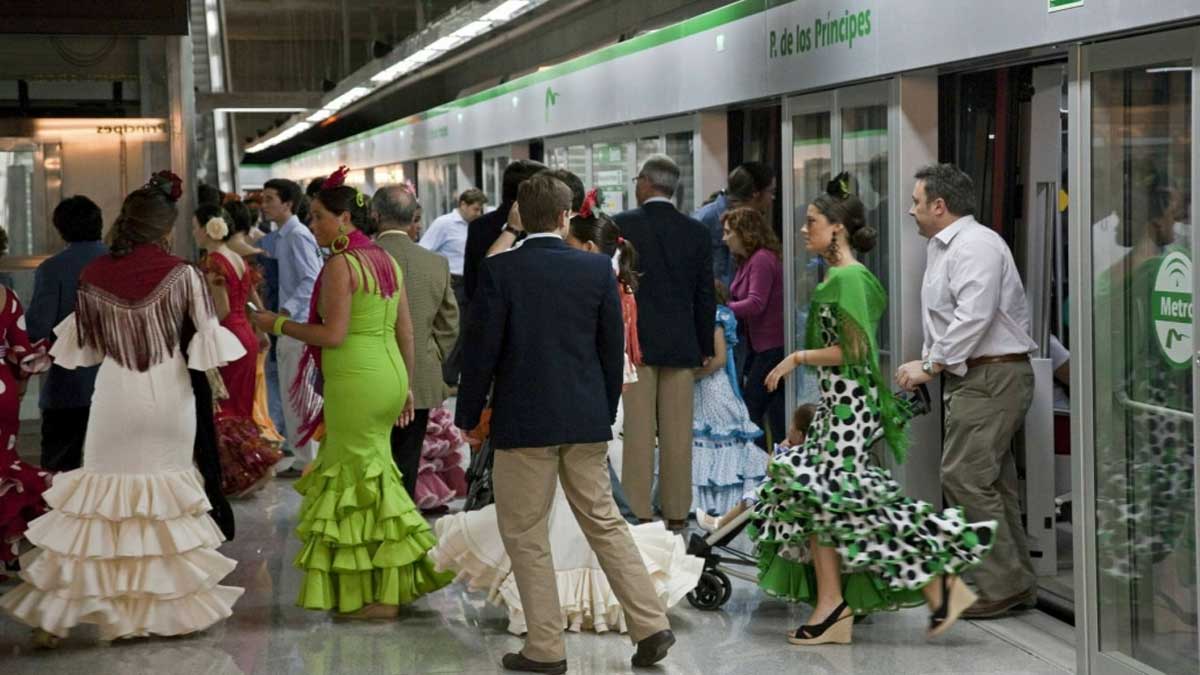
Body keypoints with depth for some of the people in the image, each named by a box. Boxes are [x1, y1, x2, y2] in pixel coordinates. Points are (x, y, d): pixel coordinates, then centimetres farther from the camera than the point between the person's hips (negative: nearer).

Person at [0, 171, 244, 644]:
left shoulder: (94, 276, -3)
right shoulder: (182, 275, -9)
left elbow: (81, 347, 7)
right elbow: (209, 341, -6)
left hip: (115, 397, 1)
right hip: (168, 397, -1)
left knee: (99, 494, 7)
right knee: (167, 496, 11)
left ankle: (56, 610, 7)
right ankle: (175, 603, 18)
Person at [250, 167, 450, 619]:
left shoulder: (340, 265, -12)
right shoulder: (387, 261, 12)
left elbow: (334, 334, -18)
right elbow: (405, 331, 14)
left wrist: (279, 325, -8)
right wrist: (406, 386, 20)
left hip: (355, 379, -8)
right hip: (389, 375, 8)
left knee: (362, 480, -1)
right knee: (373, 474, 16)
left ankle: (383, 597, 3)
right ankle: (398, 580, 19)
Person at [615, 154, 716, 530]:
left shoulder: (622, 226, -5)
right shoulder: (696, 232, 5)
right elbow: (706, 296, 8)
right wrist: (705, 348, 16)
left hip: (634, 342, -3)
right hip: (682, 345, 3)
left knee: (637, 431, -1)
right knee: (677, 432, 6)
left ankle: (638, 512, 0)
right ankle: (677, 513, 10)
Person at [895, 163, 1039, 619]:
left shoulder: (975, 247, -15)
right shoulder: (941, 247, 19)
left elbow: (974, 317, -24)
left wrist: (931, 365, -19)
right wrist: (927, 360, 9)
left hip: (992, 377, -11)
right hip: (975, 378, 11)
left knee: (964, 476, -13)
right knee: (992, 480, 12)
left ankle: (999, 585, -9)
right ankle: (1016, 583, 17)